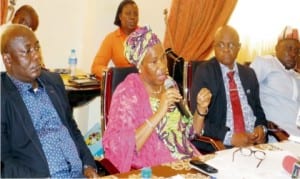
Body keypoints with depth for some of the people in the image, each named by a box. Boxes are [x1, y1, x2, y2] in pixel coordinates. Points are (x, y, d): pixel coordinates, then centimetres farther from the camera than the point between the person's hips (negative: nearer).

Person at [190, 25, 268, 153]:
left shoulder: (249, 74, 14)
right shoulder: (204, 72, -1)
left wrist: (261, 127, 0)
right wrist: (229, 137, -18)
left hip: (253, 141, 4)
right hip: (218, 145, -4)